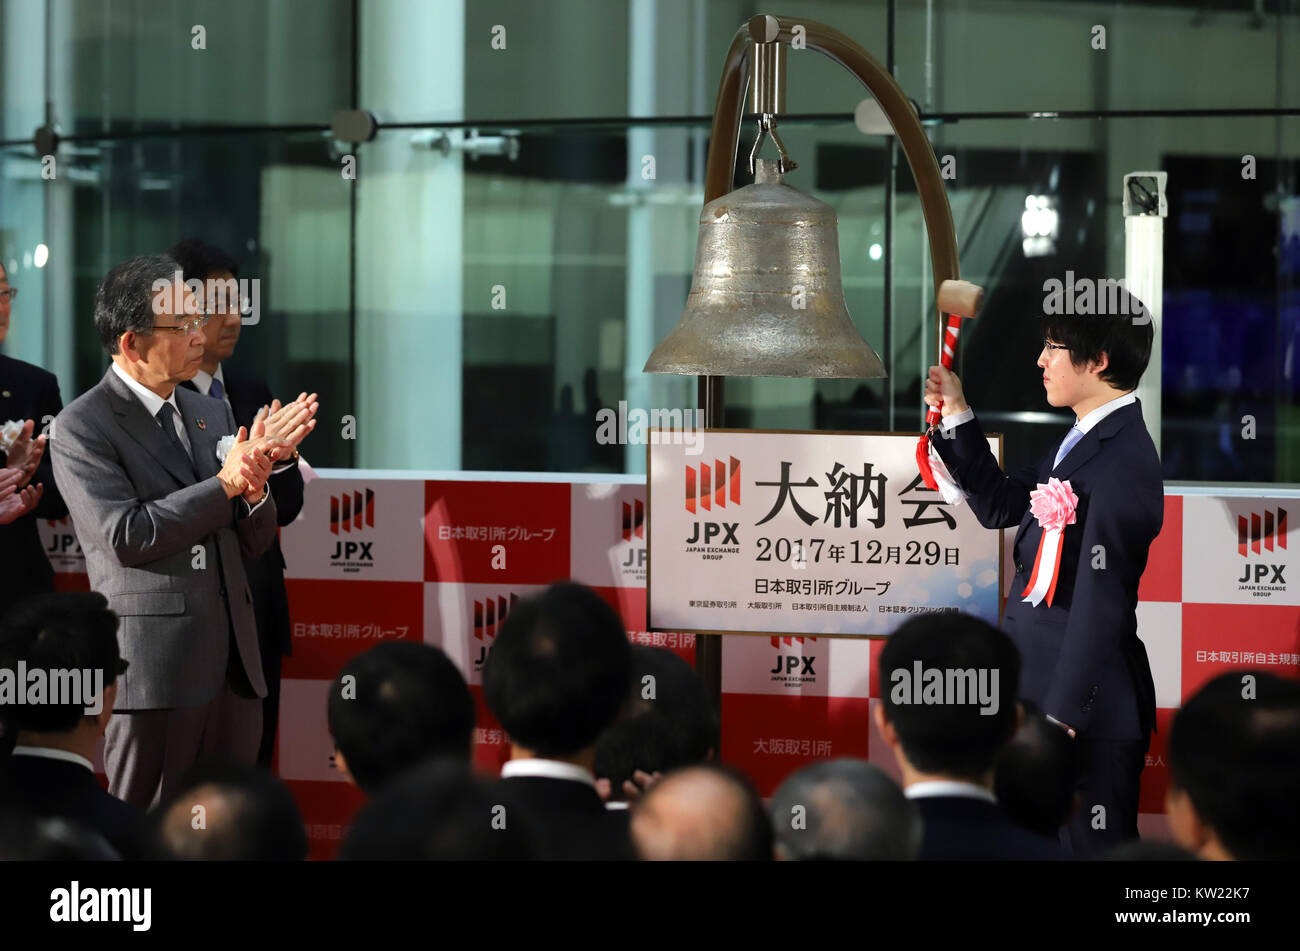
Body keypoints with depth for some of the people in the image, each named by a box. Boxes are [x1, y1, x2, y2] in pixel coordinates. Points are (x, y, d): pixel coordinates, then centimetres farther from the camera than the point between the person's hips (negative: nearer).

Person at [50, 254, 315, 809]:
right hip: (152, 668, -6)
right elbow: (126, 536, -16)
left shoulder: (211, 414, 16)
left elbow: (254, 544, 15)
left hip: (234, 663, 7)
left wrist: (255, 486, -7)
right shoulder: (81, 427, -5)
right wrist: (225, 483, -14)